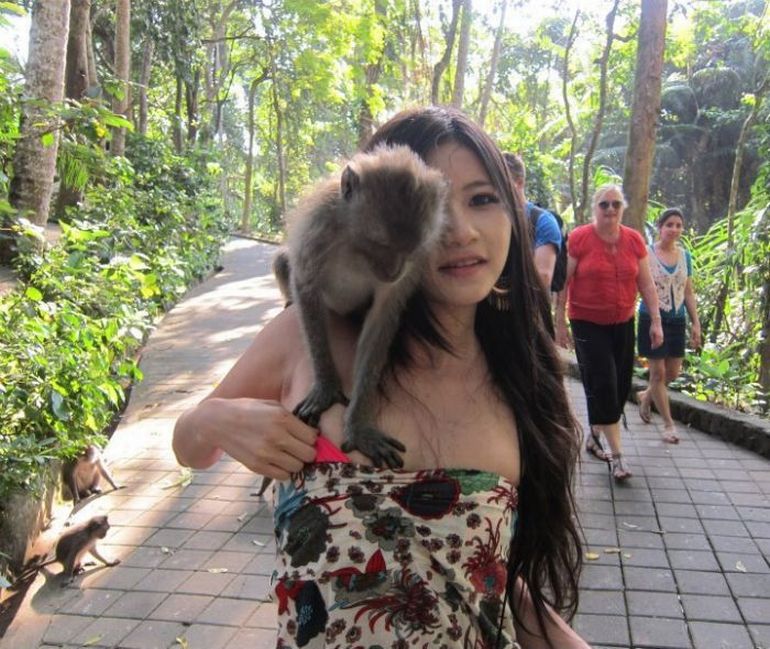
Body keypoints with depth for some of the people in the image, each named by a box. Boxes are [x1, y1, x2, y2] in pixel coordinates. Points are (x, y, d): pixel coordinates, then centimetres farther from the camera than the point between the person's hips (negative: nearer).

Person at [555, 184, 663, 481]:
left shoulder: (634, 240, 3)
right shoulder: (579, 238, -9)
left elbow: (646, 284, 7)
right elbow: (562, 283, -6)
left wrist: (656, 320, 3)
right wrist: (559, 322, -7)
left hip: (623, 323, 5)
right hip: (588, 323, -4)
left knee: (621, 385, 8)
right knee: (603, 384, -7)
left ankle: (594, 435, 31)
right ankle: (616, 455, 1)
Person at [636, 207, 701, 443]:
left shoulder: (685, 256, 7)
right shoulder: (647, 254, -7)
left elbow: (689, 293, 12)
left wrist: (696, 323, 9)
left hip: (677, 320, 5)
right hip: (652, 319, -5)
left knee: (673, 372, 11)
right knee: (658, 372, 0)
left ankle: (645, 396, 39)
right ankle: (668, 423, 12)